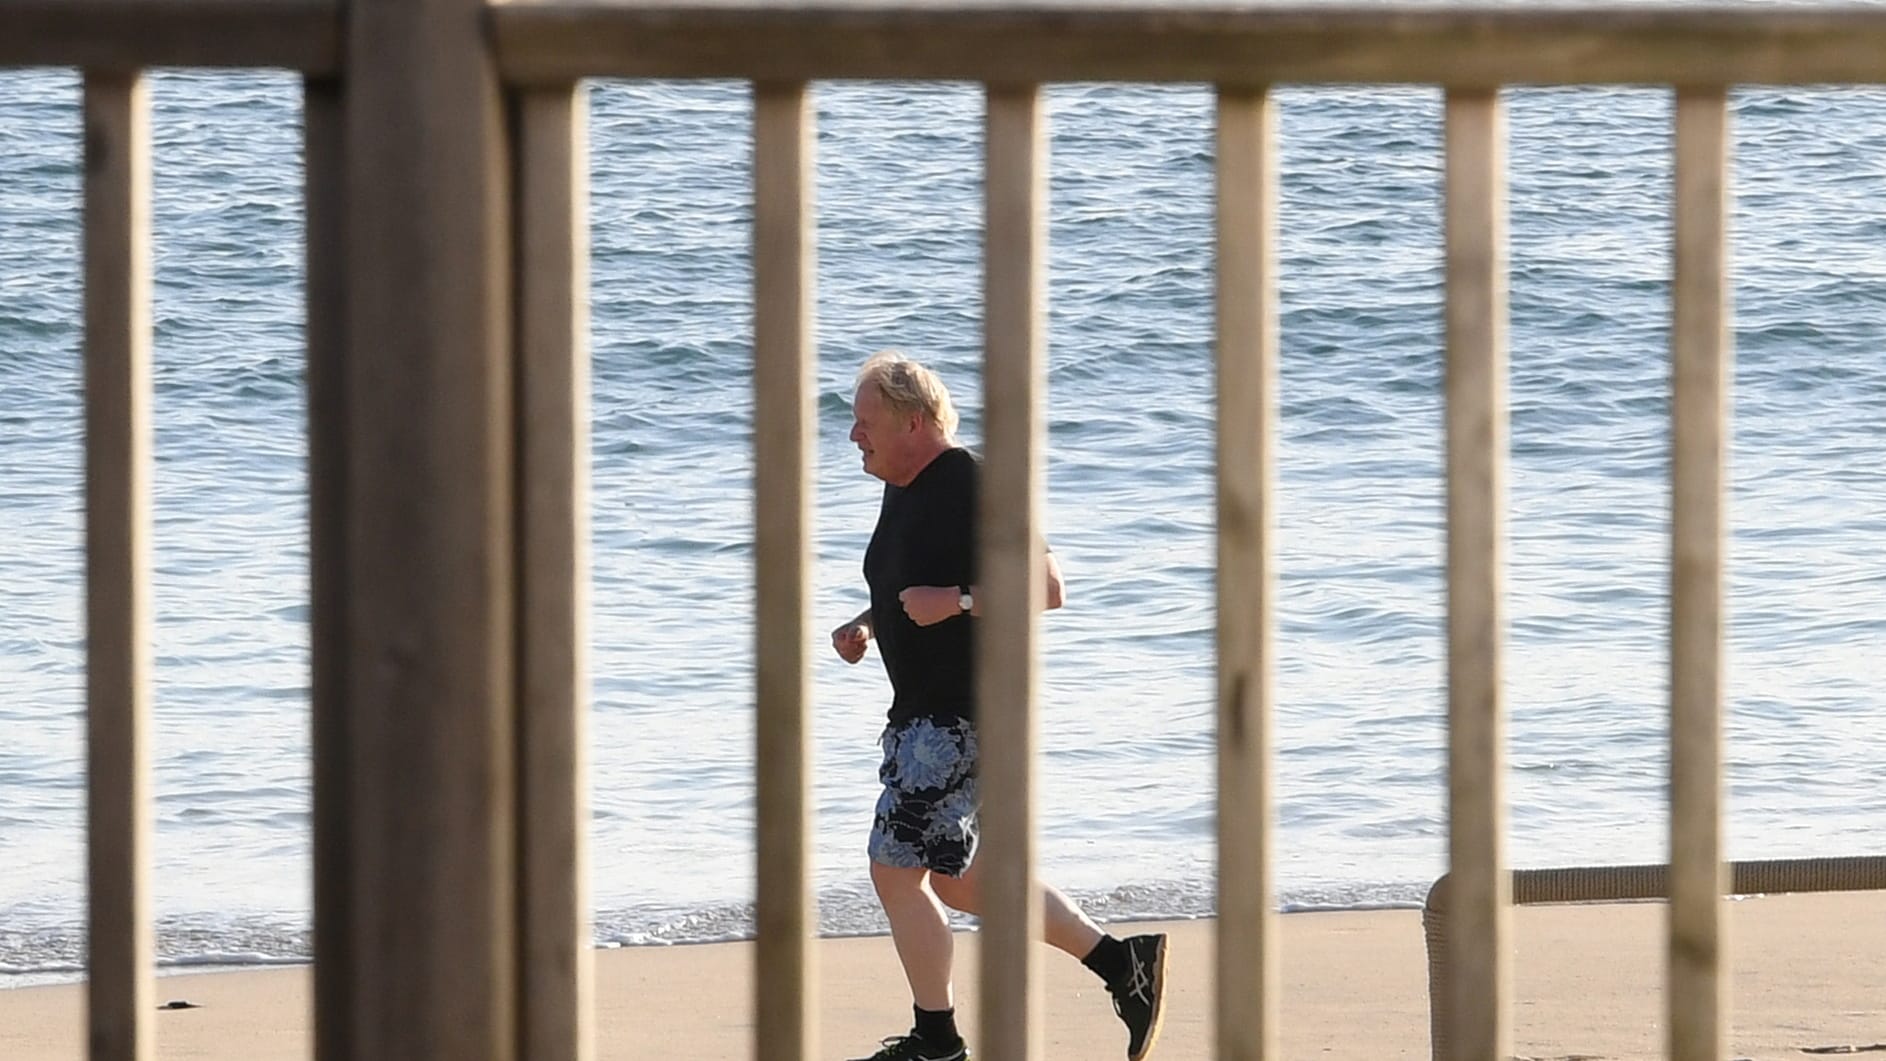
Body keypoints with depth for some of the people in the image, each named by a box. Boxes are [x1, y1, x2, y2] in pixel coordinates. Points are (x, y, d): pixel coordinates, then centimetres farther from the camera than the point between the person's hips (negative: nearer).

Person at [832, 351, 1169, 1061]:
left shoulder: (970, 488, -17)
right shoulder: (903, 491, 13)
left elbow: (1047, 586, -19)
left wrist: (957, 601, -27)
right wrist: (863, 628, 10)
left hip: (964, 715, -10)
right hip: (921, 711, 10)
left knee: (896, 868, -8)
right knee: (953, 881, 14)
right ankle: (1120, 963, 18)